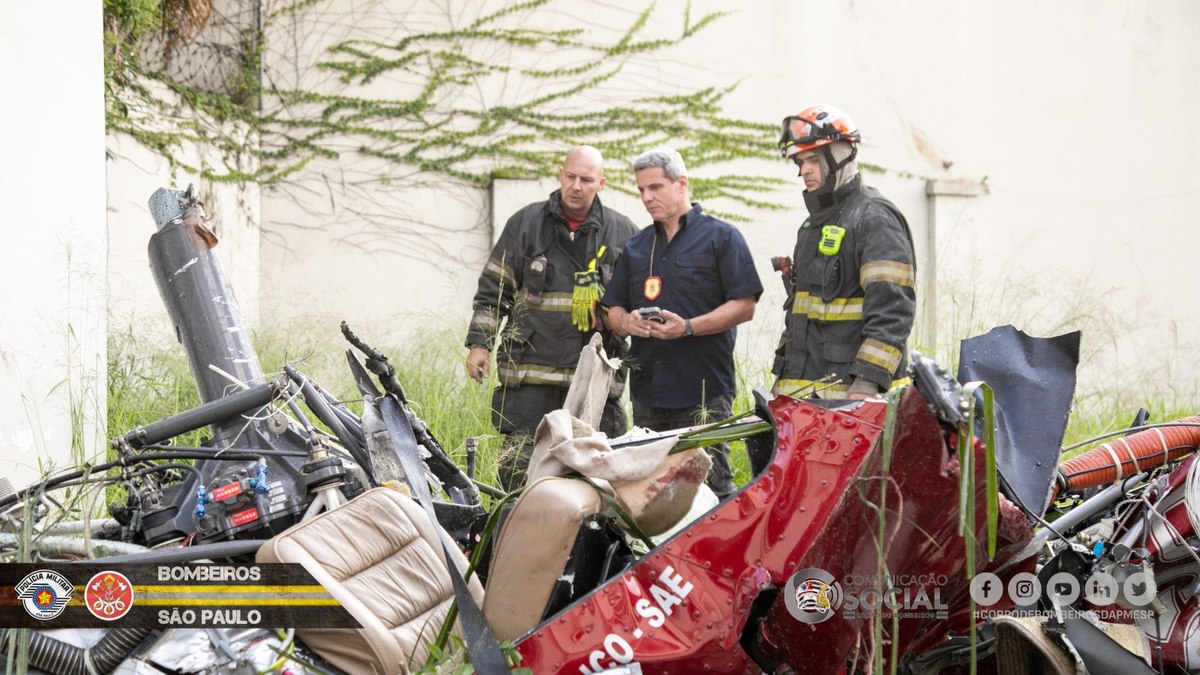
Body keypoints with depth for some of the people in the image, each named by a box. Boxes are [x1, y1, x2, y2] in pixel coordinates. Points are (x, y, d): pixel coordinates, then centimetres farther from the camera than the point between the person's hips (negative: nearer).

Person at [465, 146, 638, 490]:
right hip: (531, 369, 0)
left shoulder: (623, 233, 8)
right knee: (521, 463, -4)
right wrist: (479, 343, 4)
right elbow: (493, 288, 9)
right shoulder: (526, 223, 7)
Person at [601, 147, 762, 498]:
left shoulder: (721, 237, 2)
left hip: (703, 393, -6)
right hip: (647, 391, 6)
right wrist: (626, 321, -3)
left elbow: (744, 306, -5)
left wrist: (688, 327, -17)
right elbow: (613, 309, 22)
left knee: (712, 488, -10)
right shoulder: (636, 246, 20)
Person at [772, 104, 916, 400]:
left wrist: (867, 382, -24)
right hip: (797, 386, 9)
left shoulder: (874, 219, -7)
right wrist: (781, 380, 24)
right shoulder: (814, 224, 23)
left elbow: (892, 312, -17)